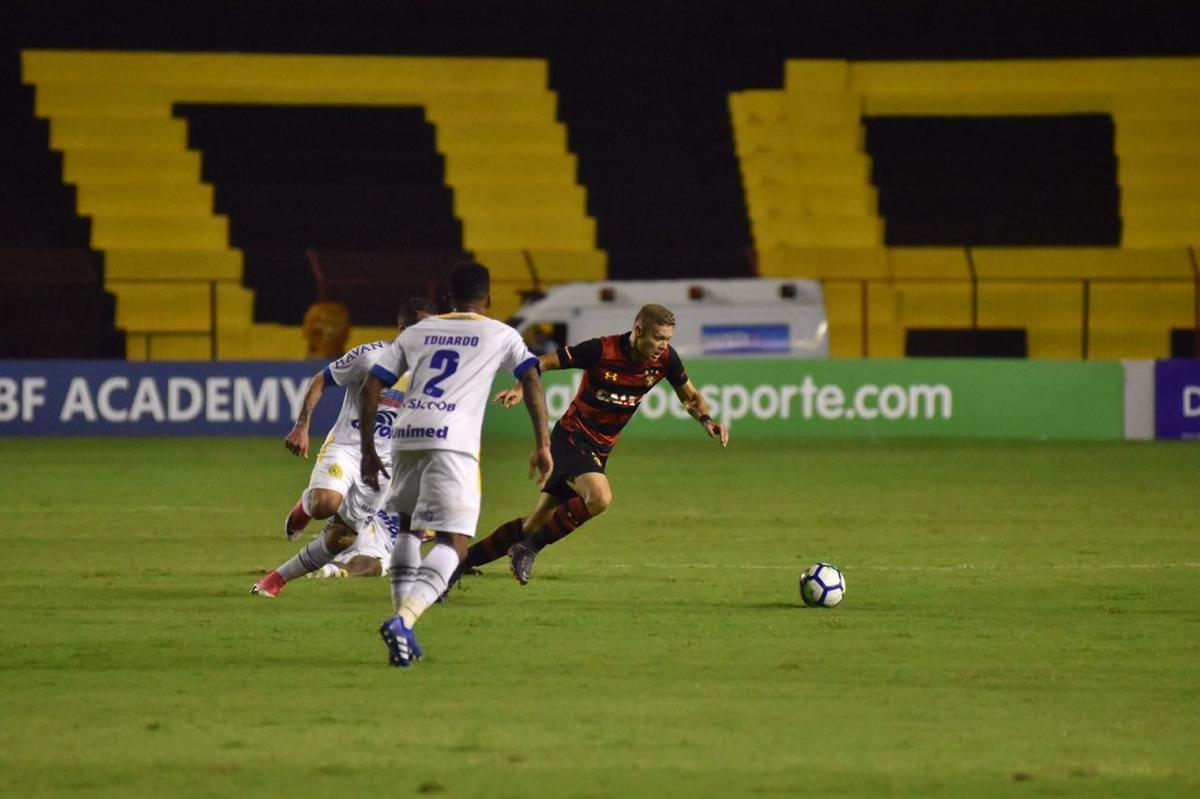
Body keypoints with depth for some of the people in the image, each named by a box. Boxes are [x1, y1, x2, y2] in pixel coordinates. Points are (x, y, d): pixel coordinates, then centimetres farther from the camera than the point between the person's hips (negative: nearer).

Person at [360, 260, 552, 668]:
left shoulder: (416, 332, 22)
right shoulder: (500, 335, 15)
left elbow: (372, 386, 17)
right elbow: (532, 381, 3)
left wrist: (368, 450, 21)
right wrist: (542, 445, 4)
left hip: (406, 436, 4)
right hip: (453, 442, -4)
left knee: (406, 524, 28)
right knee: (453, 542, -7)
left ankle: (402, 617, 18)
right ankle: (404, 620, -30)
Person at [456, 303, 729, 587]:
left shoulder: (665, 359, -7)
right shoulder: (601, 351, -21)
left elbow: (690, 396, 10)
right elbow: (543, 362, -13)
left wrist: (707, 420, -10)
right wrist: (520, 388, -30)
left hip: (599, 449, 6)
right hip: (571, 437, -6)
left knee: (536, 524, 7)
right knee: (599, 498, -32)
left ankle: (464, 561, 19)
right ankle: (528, 549, -15)